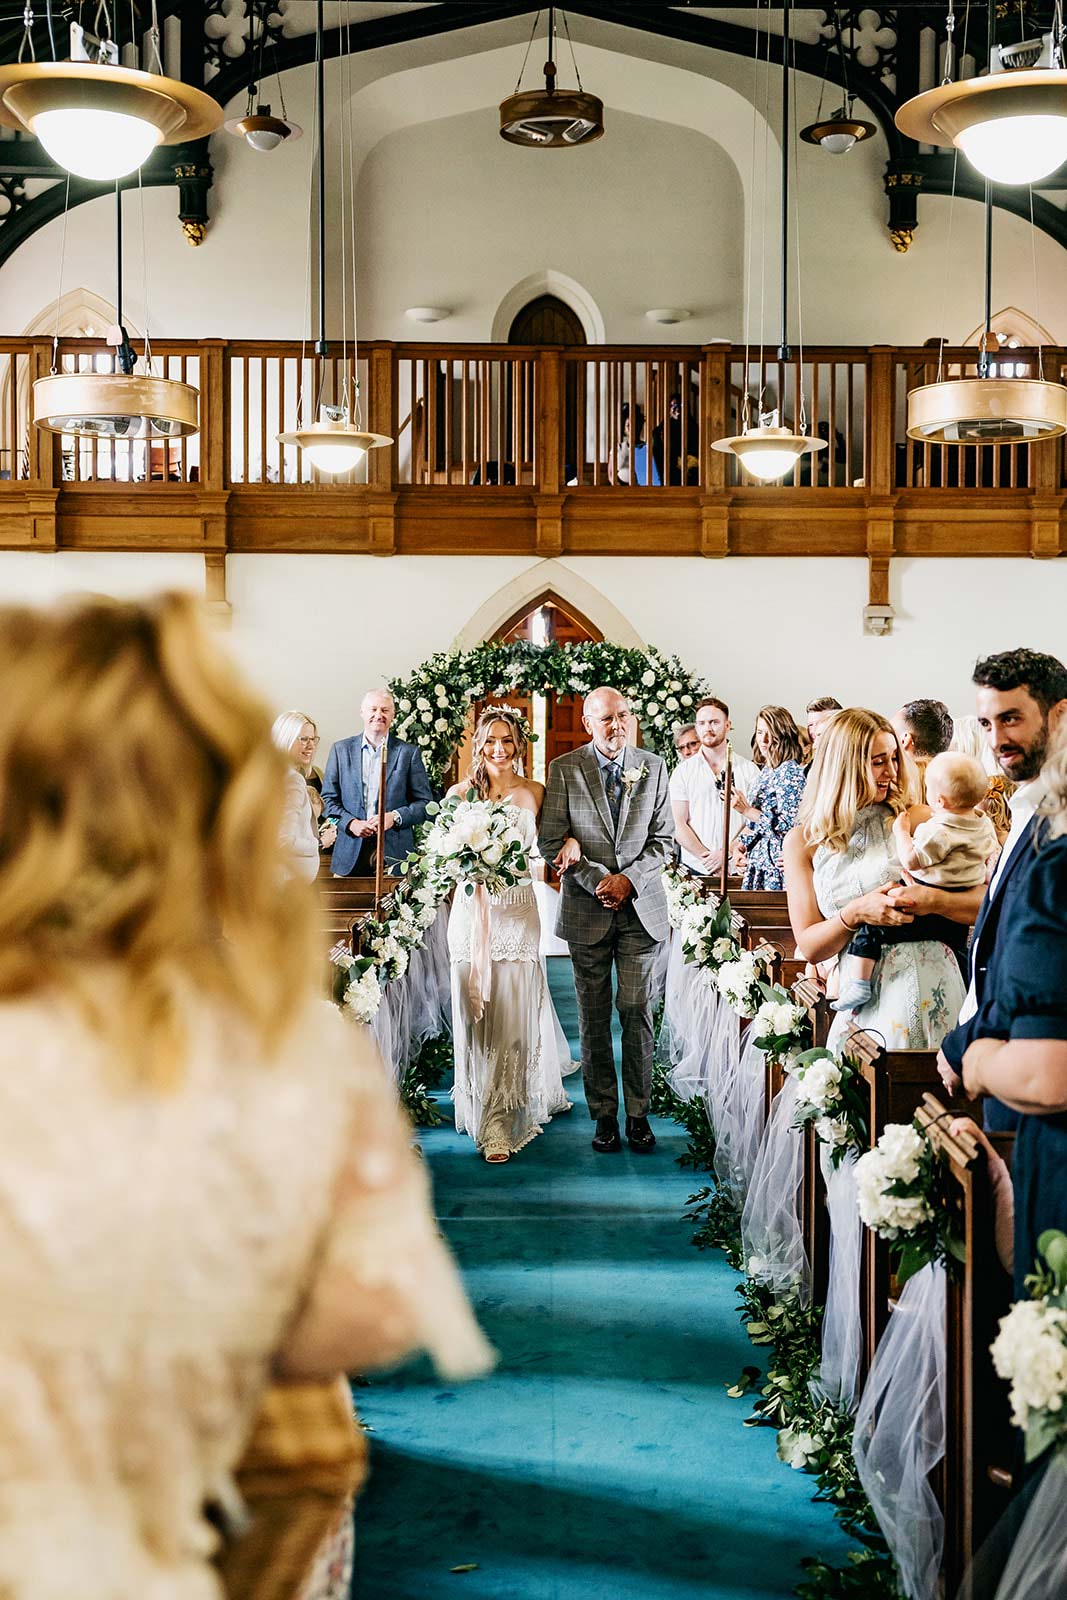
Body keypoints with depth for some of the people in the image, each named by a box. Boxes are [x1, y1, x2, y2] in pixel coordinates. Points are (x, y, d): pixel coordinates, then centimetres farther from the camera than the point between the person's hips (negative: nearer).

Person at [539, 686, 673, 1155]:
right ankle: (604, 1115, 11)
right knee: (593, 1018, 3)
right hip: (587, 907, 0)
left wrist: (628, 879, -8)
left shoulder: (653, 767, 6)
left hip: (641, 907, 1)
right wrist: (597, 881, -12)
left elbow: (662, 839, 6)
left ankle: (638, 1115, 8)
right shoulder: (564, 769, 1)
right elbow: (551, 842, -3)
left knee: (637, 1012, -1)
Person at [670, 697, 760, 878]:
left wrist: (726, 853, -11)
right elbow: (680, 825, 2)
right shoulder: (683, 771, 7)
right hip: (695, 868, 0)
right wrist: (705, 856, -10)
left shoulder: (749, 770, 7)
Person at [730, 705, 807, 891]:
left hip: (776, 863, -8)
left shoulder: (790, 771, -13)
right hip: (757, 860, 9)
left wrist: (746, 810, -20)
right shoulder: (767, 770, 14)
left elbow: (789, 825, -20)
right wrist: (742, 845, 13)